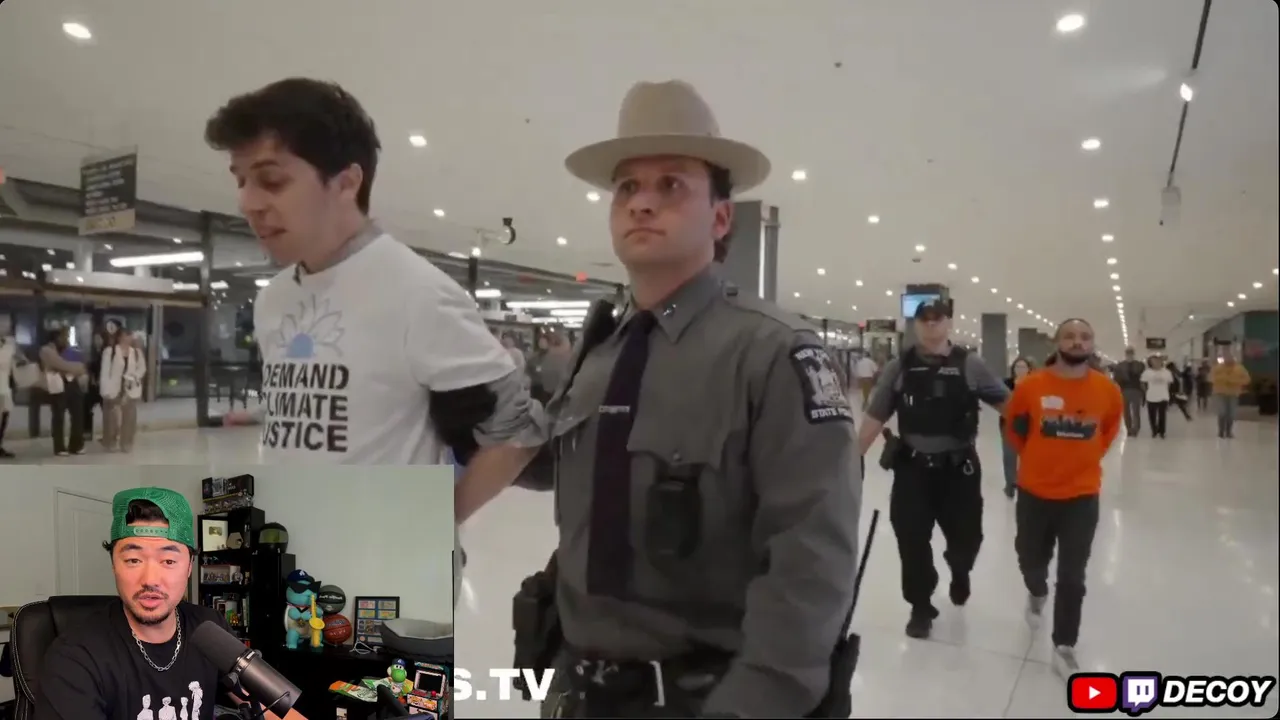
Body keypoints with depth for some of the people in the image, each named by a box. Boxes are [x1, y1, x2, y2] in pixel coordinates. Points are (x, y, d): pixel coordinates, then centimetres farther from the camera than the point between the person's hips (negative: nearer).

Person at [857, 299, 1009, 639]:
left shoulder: (970, 365, -3)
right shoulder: (899, 368, -1)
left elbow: (1007, 404, 2)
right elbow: (875, 418, 1)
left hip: (959, 469, 0)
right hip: (912, 468, 0)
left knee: (966, 536, 10)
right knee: (912, 541, 4)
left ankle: (959, 572, 47)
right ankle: (921, 607, 27)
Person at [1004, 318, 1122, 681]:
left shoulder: (1108, 390, -8)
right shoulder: (1031, 386, -12)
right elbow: (1014, 427, 7)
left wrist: (1084, 458, 9)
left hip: (1081, 495, 0)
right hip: (1035, 492, 0)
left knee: (1072, 577, 2)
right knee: (1030, 560, 15)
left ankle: (1064, 648, 17)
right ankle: (1037, 594, 50)